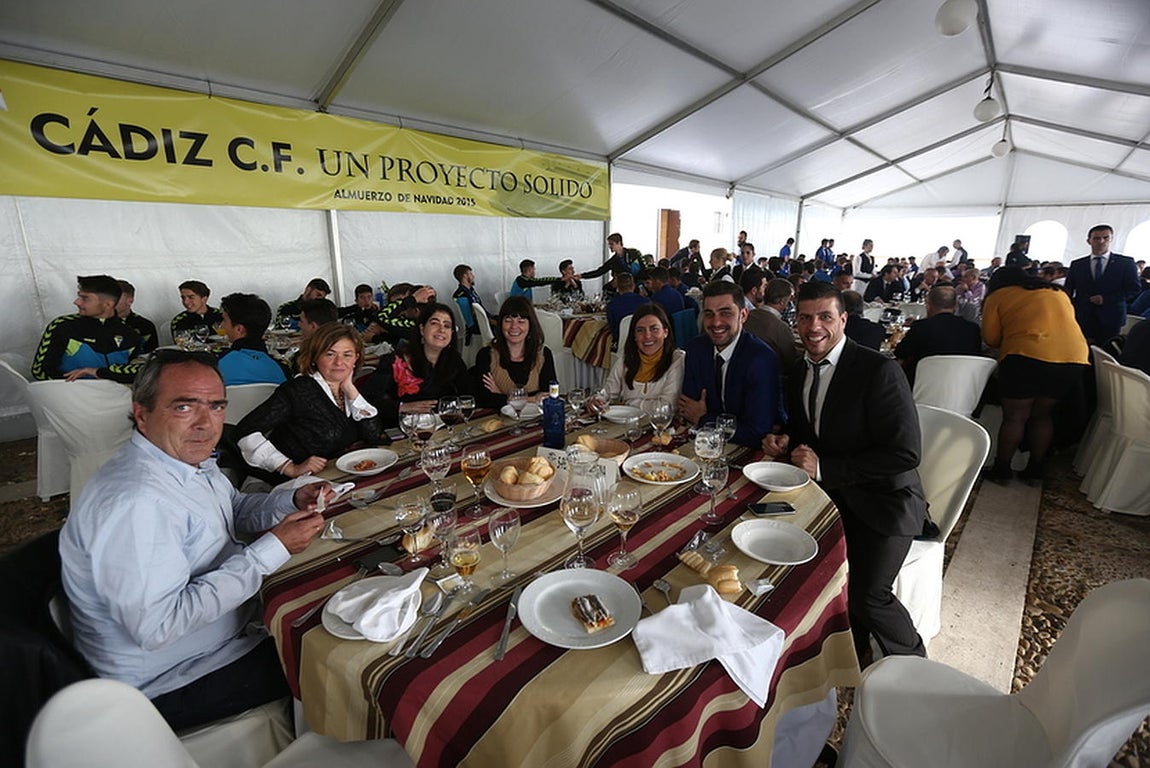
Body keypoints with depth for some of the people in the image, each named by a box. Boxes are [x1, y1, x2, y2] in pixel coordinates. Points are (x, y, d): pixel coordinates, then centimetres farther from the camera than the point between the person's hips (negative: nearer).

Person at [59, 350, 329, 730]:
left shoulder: (189, 459, -2)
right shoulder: (135, 502, -32)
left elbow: (234, 507, 16)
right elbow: (156, 627, -32)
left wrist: (292, 501, -5)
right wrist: (270, 551, -29)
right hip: (165, 687, -9)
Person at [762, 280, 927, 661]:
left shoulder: (879, 370, -15)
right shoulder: (798, 377, 7)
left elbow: (905, 453, -19)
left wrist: (824, 468, -21)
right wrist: (783, 444, -4)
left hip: (881, 500, -5)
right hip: (828, 497, 6)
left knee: (867, 595, -18)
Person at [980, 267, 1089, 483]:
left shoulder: (998, 297, 9)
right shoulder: (1059, 293, 25)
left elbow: (991, 338, 6)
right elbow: (1067, 323, 27)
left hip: (1027, 357, -5)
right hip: (1073, 358, 5)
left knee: (1014, 416, 3)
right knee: (1043, 415, 16)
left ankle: (1002, 468, 9)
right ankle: (1035, 468, 21)